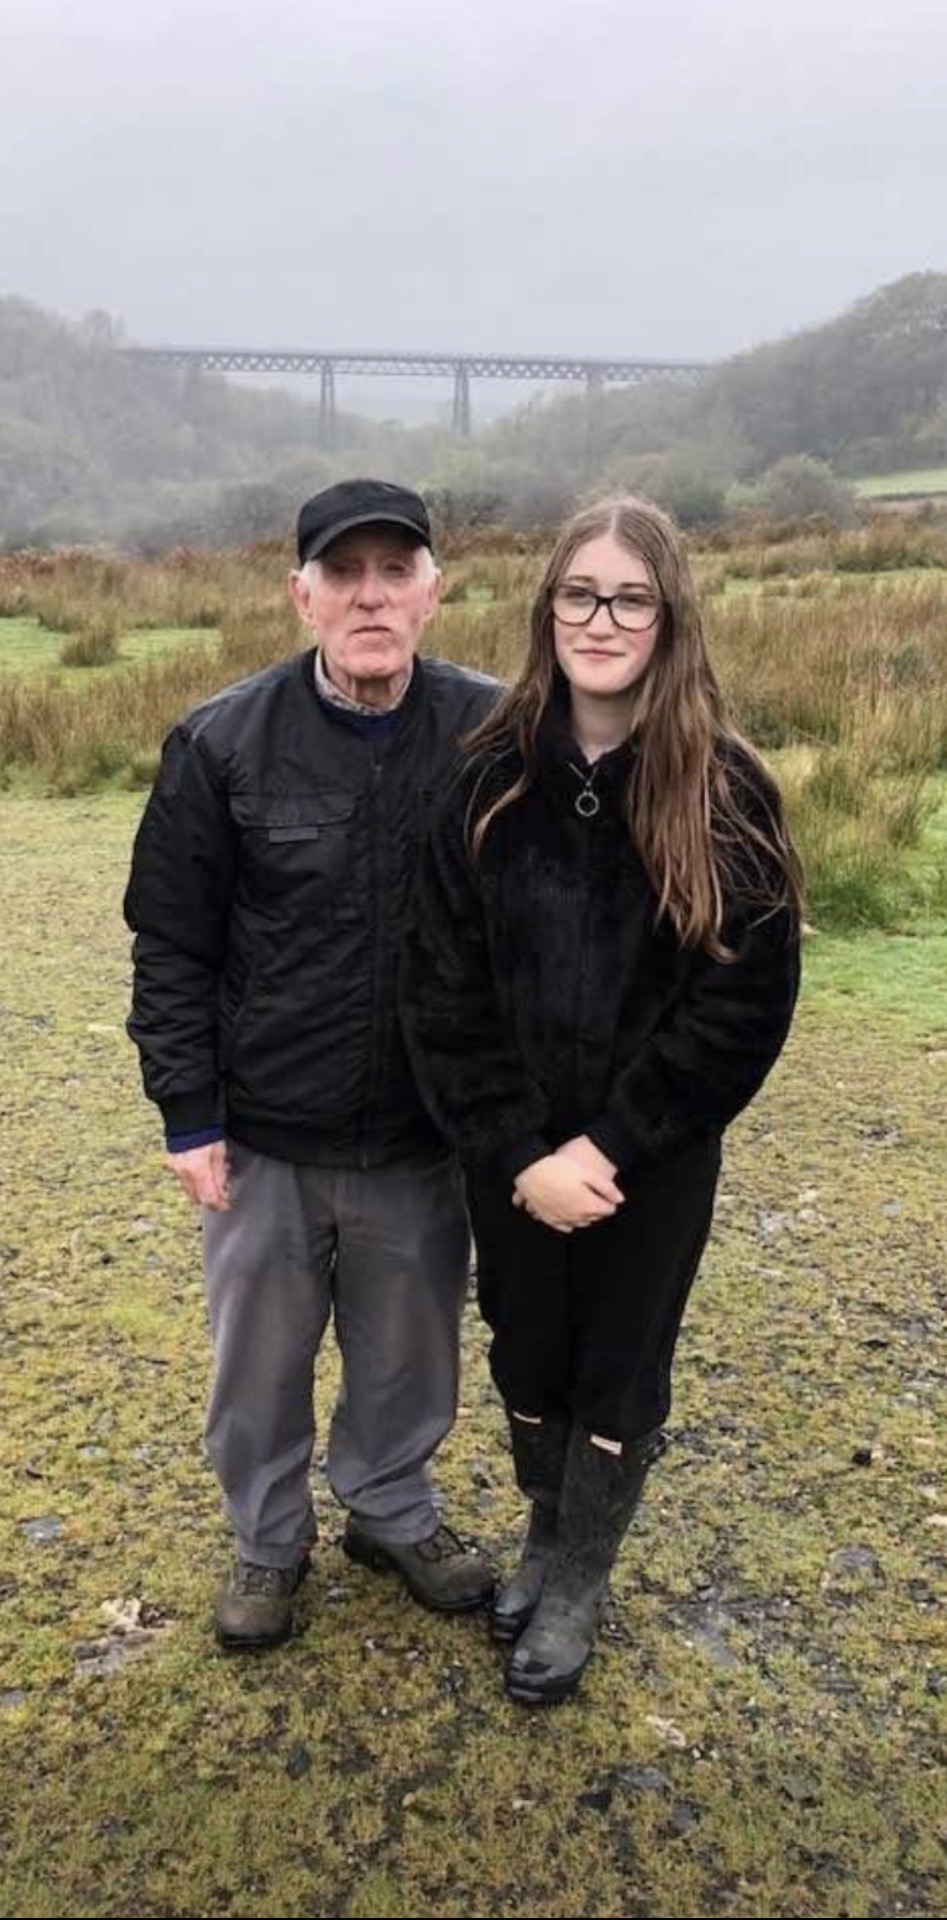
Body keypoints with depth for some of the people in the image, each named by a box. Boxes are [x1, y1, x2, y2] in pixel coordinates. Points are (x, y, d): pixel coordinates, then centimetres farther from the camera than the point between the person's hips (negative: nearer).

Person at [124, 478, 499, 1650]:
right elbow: (171, 945, -4)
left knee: (408, 1356, 20)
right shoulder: (222, 745, -10)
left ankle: (393, 1513, 47)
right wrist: (187, 1115, -5)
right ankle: (266, 1539, 44)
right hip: (262, 1139, 0)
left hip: (426, 1137, 1)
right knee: (260, 1362, 18)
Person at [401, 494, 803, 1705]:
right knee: (526, 1359, 20)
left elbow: (747, 1000, -13)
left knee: (618, 1376, 15)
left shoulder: (724, 792, -11)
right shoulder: (491, 781, -6)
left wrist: (609, 1147, -17)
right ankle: (545, 1538, 49)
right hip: (510, 1159, 2)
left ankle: (578, 1585, 41)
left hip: (654, 1164, -2)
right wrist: (517, 1150, -15)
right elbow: (440, 986, -7)